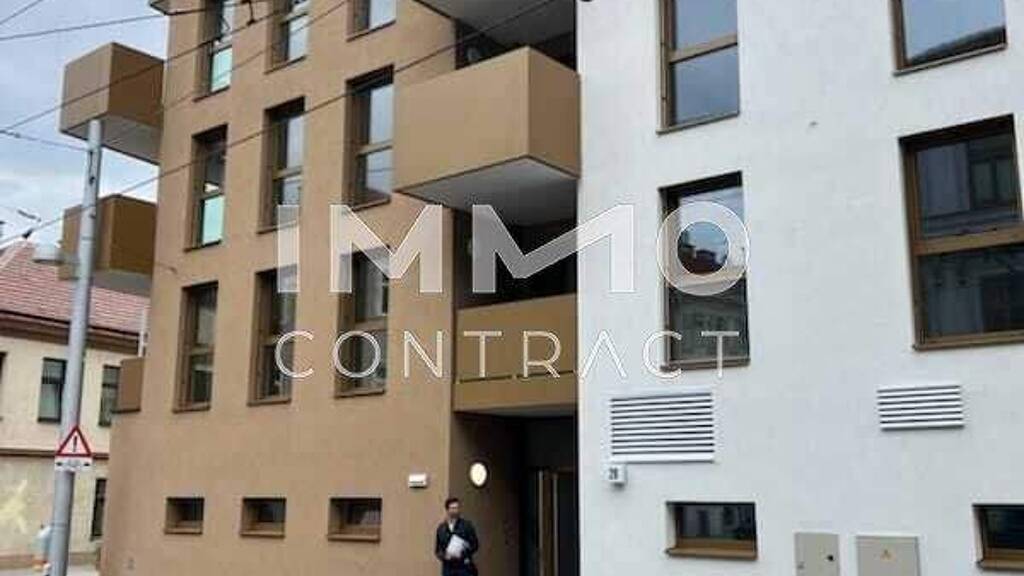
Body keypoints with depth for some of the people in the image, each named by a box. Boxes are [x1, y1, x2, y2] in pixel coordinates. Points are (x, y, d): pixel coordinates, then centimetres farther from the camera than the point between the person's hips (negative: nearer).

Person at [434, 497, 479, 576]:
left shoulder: (467, 525, 2)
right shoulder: (441, 529, 8)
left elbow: (475, 545, 1)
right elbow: (437, 550, 12)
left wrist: (462, 553, -13)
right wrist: (444, 555, -8)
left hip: (464, 567, -2)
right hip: (448, 569, 2)